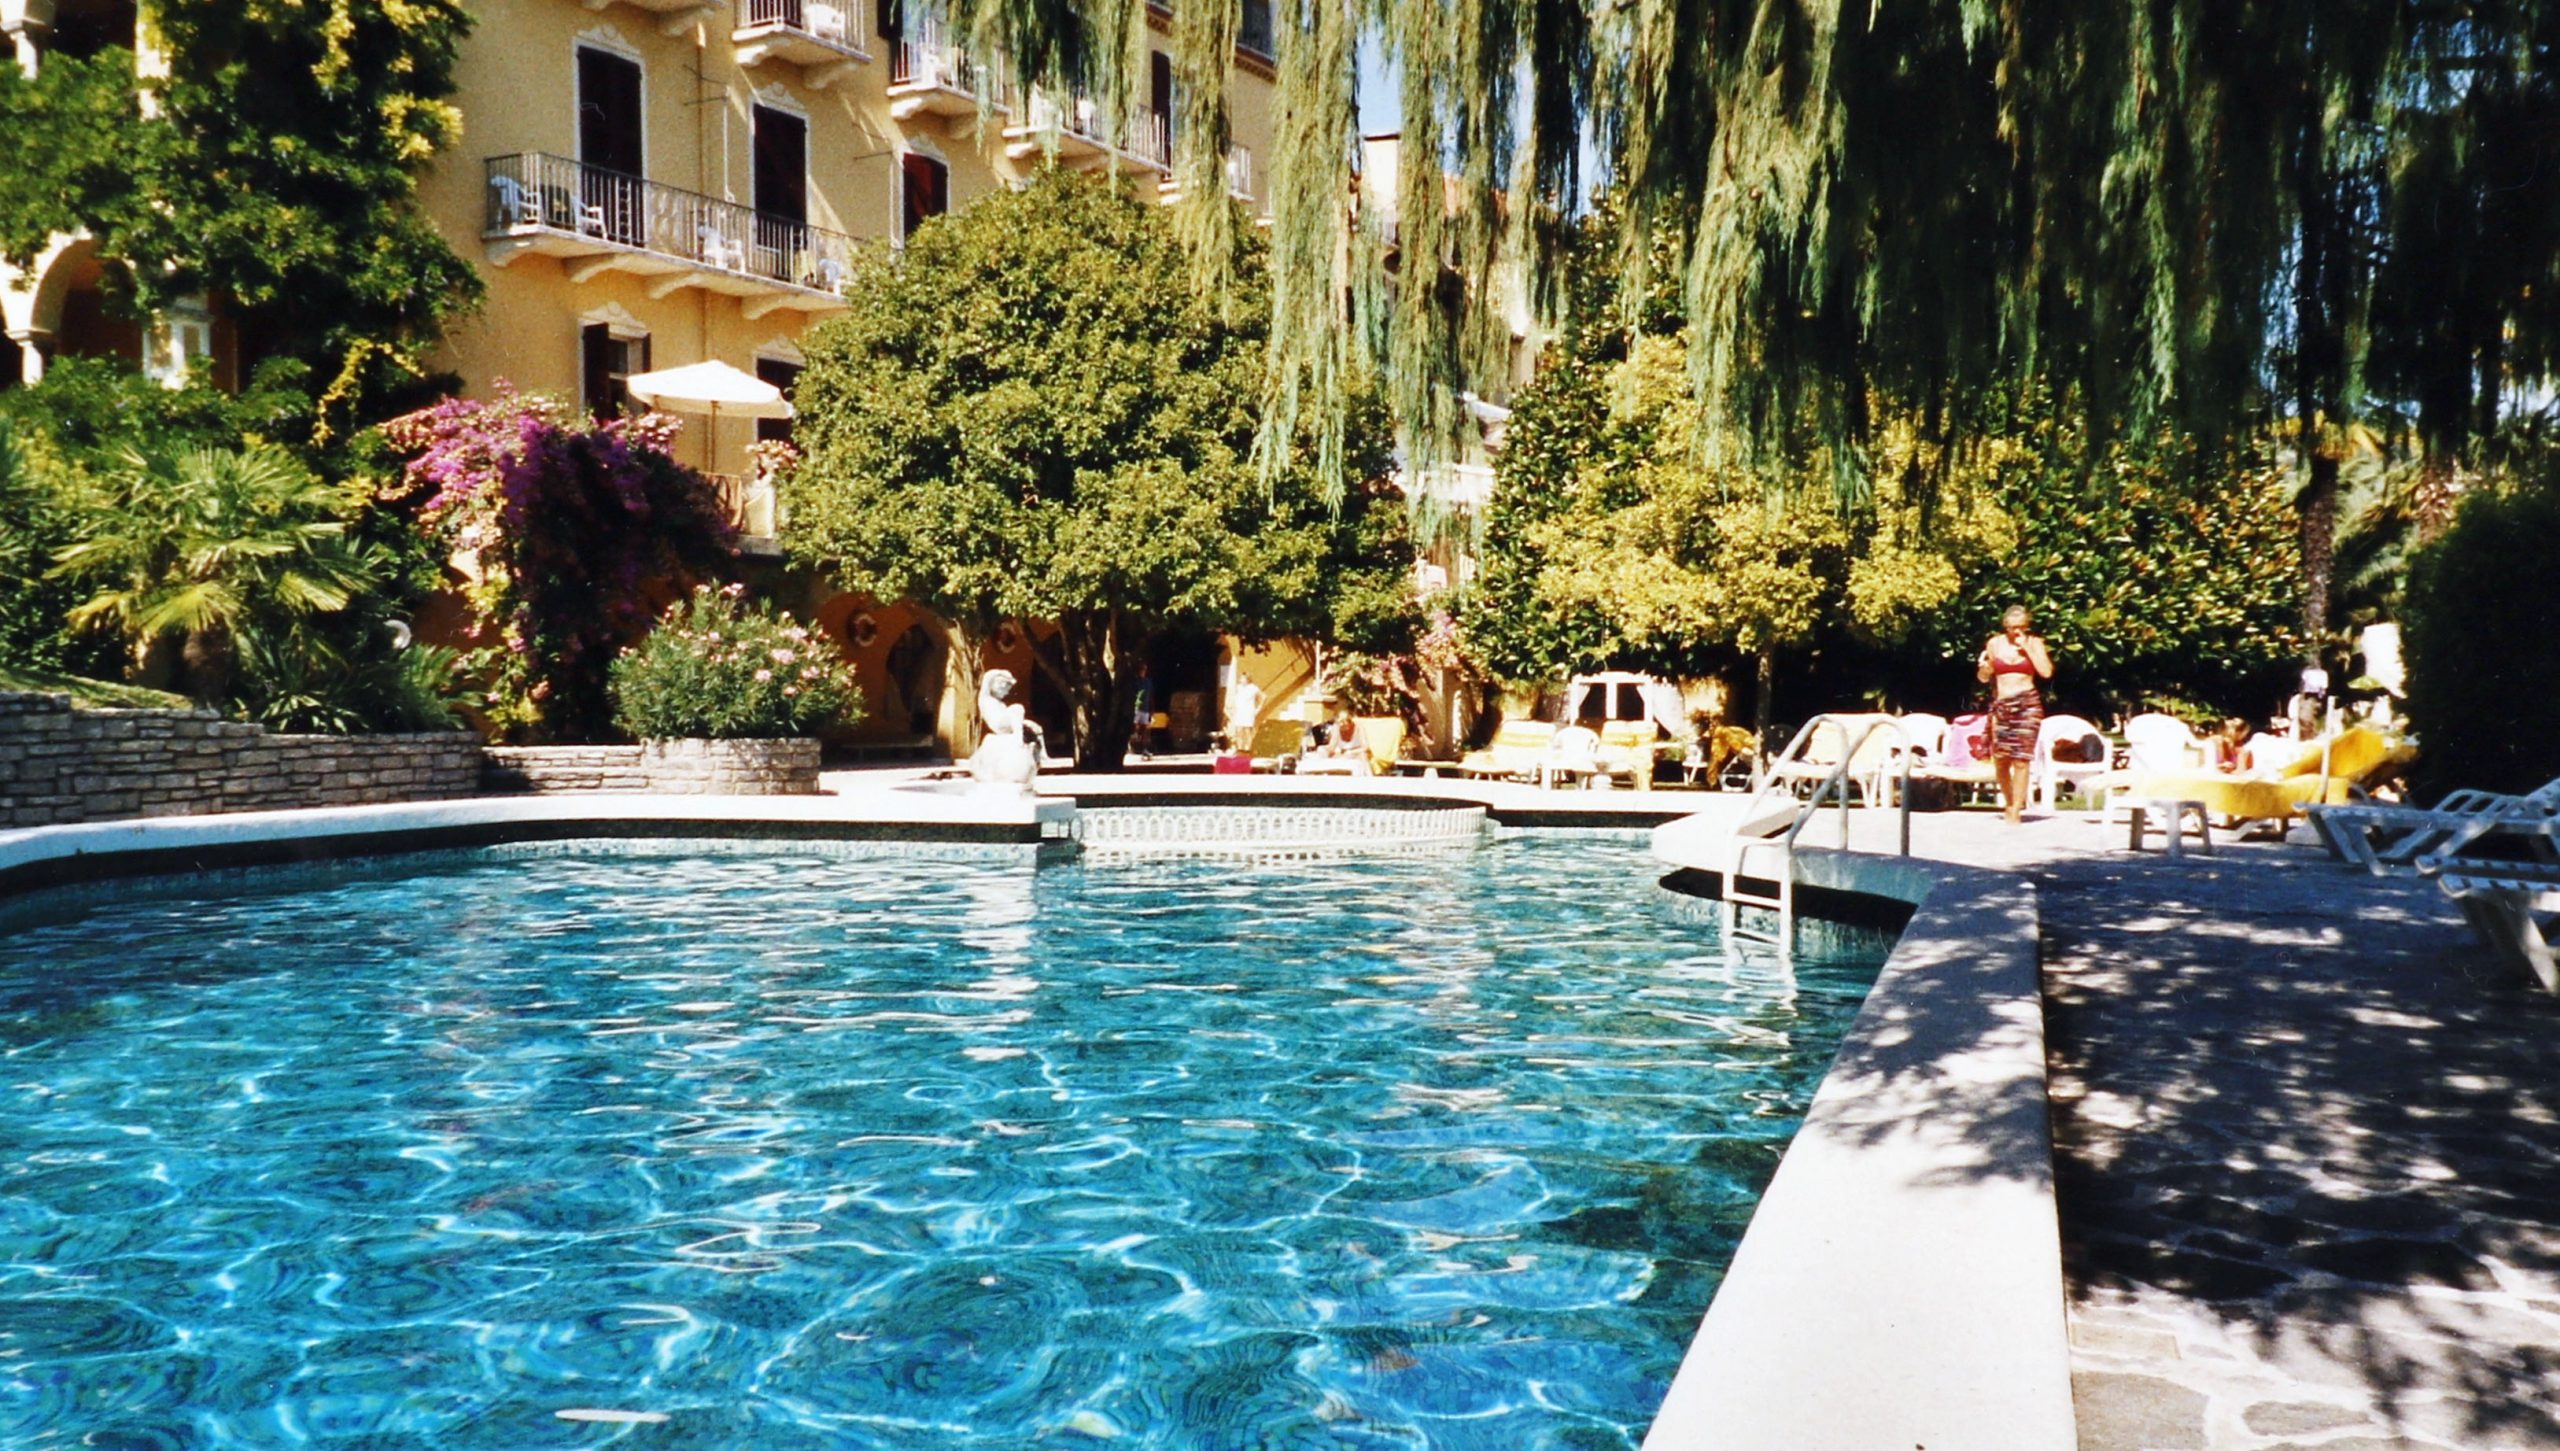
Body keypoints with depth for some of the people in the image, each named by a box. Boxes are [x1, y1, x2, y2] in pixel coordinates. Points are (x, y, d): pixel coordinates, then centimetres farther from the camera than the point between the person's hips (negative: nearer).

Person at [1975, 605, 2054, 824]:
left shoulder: (2034, 643, 5)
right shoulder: (1994, 643, 8)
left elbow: (2046, 672, -7)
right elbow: (1983, 678, 13)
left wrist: (2027, 648, -8)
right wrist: (1985, 666, -9)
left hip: (2027, 704, -2)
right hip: (2001, 705, 2)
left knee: (2021, 759, -8)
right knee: (2000, 759, 0)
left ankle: (2016, 810, -4)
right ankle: (2008, 801, 22)